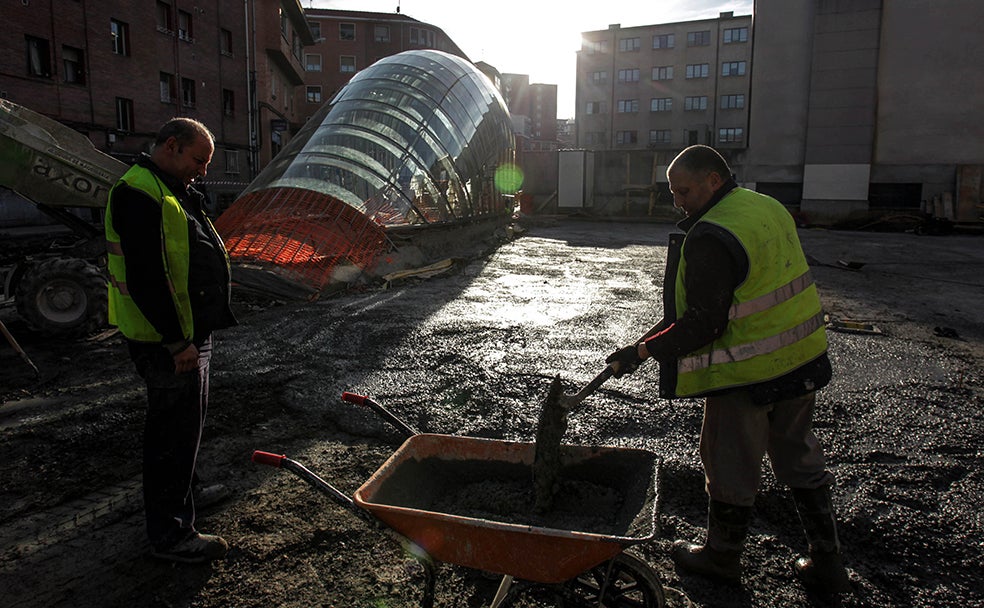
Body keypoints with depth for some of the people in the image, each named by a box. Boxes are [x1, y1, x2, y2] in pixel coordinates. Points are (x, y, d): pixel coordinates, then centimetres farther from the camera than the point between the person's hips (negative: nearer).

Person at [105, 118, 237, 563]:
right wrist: (176, 342, -23)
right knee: (175, 433, -2)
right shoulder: (139, 194, -18)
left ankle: (176, 493, 42)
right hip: (169, 342, -10)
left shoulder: (171, 193, 16)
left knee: (187, 422, 23)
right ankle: (170, 535, 11)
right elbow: (145, 279, -26)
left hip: (190, 334, 11)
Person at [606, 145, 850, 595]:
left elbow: (701, 325, -23)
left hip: (747, 373, -9)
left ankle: (721, 557, 30)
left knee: (730, 467, 10)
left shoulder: (710, 237, -22)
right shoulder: (770, 208, 7)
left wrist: (643, 350, -15)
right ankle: (826, 563, 32)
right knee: (800, 460, 21)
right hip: (802, 359, 9)